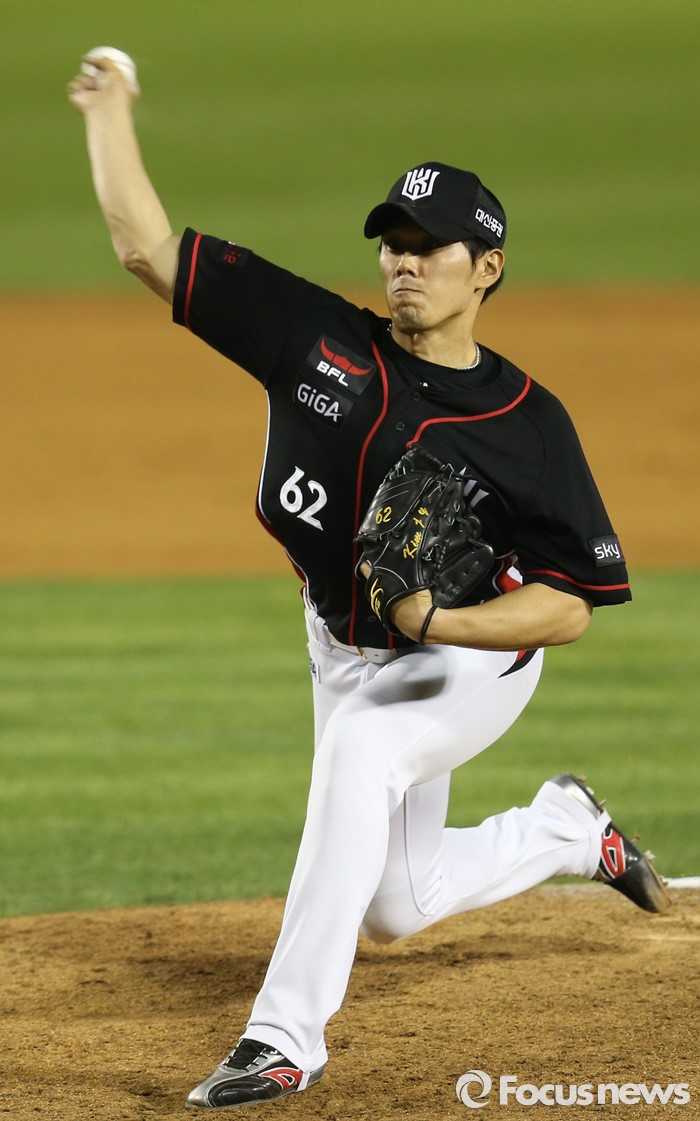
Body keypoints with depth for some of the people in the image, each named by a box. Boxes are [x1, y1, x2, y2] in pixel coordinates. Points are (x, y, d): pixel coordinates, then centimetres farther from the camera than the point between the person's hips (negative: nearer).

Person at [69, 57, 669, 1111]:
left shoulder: (529, 423, -20)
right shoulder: (322, 341, -13)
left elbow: (570, 608, -21)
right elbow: (147, 245, -14)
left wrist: (439, 621, -35)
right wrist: (109, 111, -15)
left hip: (473, 661, -5)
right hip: (345, 653, 5)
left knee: (360, 746, -37)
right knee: (394, 907, 16)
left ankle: (286, 1033, -37)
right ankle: (565, 829, 46)